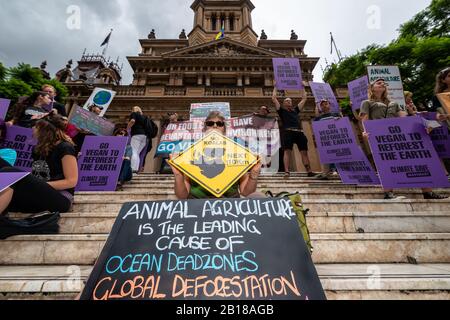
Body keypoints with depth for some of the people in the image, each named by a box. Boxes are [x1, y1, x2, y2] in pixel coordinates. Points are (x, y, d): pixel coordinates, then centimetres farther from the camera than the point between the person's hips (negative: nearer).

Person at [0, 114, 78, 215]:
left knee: (8, 173, -24)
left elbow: (72, 181, -10)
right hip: (38, 195, 8)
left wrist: (41, 185, -13)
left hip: (60, 199, -7)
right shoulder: (40, 148, 20)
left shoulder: (65, 148, -4)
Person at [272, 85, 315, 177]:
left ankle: (309, 171, -6)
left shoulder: (296, 110, 31)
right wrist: (276, 87, 27)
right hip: (288, 132, -4)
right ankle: (286, 171, -23)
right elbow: (274, 98, 18)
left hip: (299, 132, 4)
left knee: (304, 152, -4)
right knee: (287, 151, -16)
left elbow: (304, 99, 39)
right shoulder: (282, 110, 20)